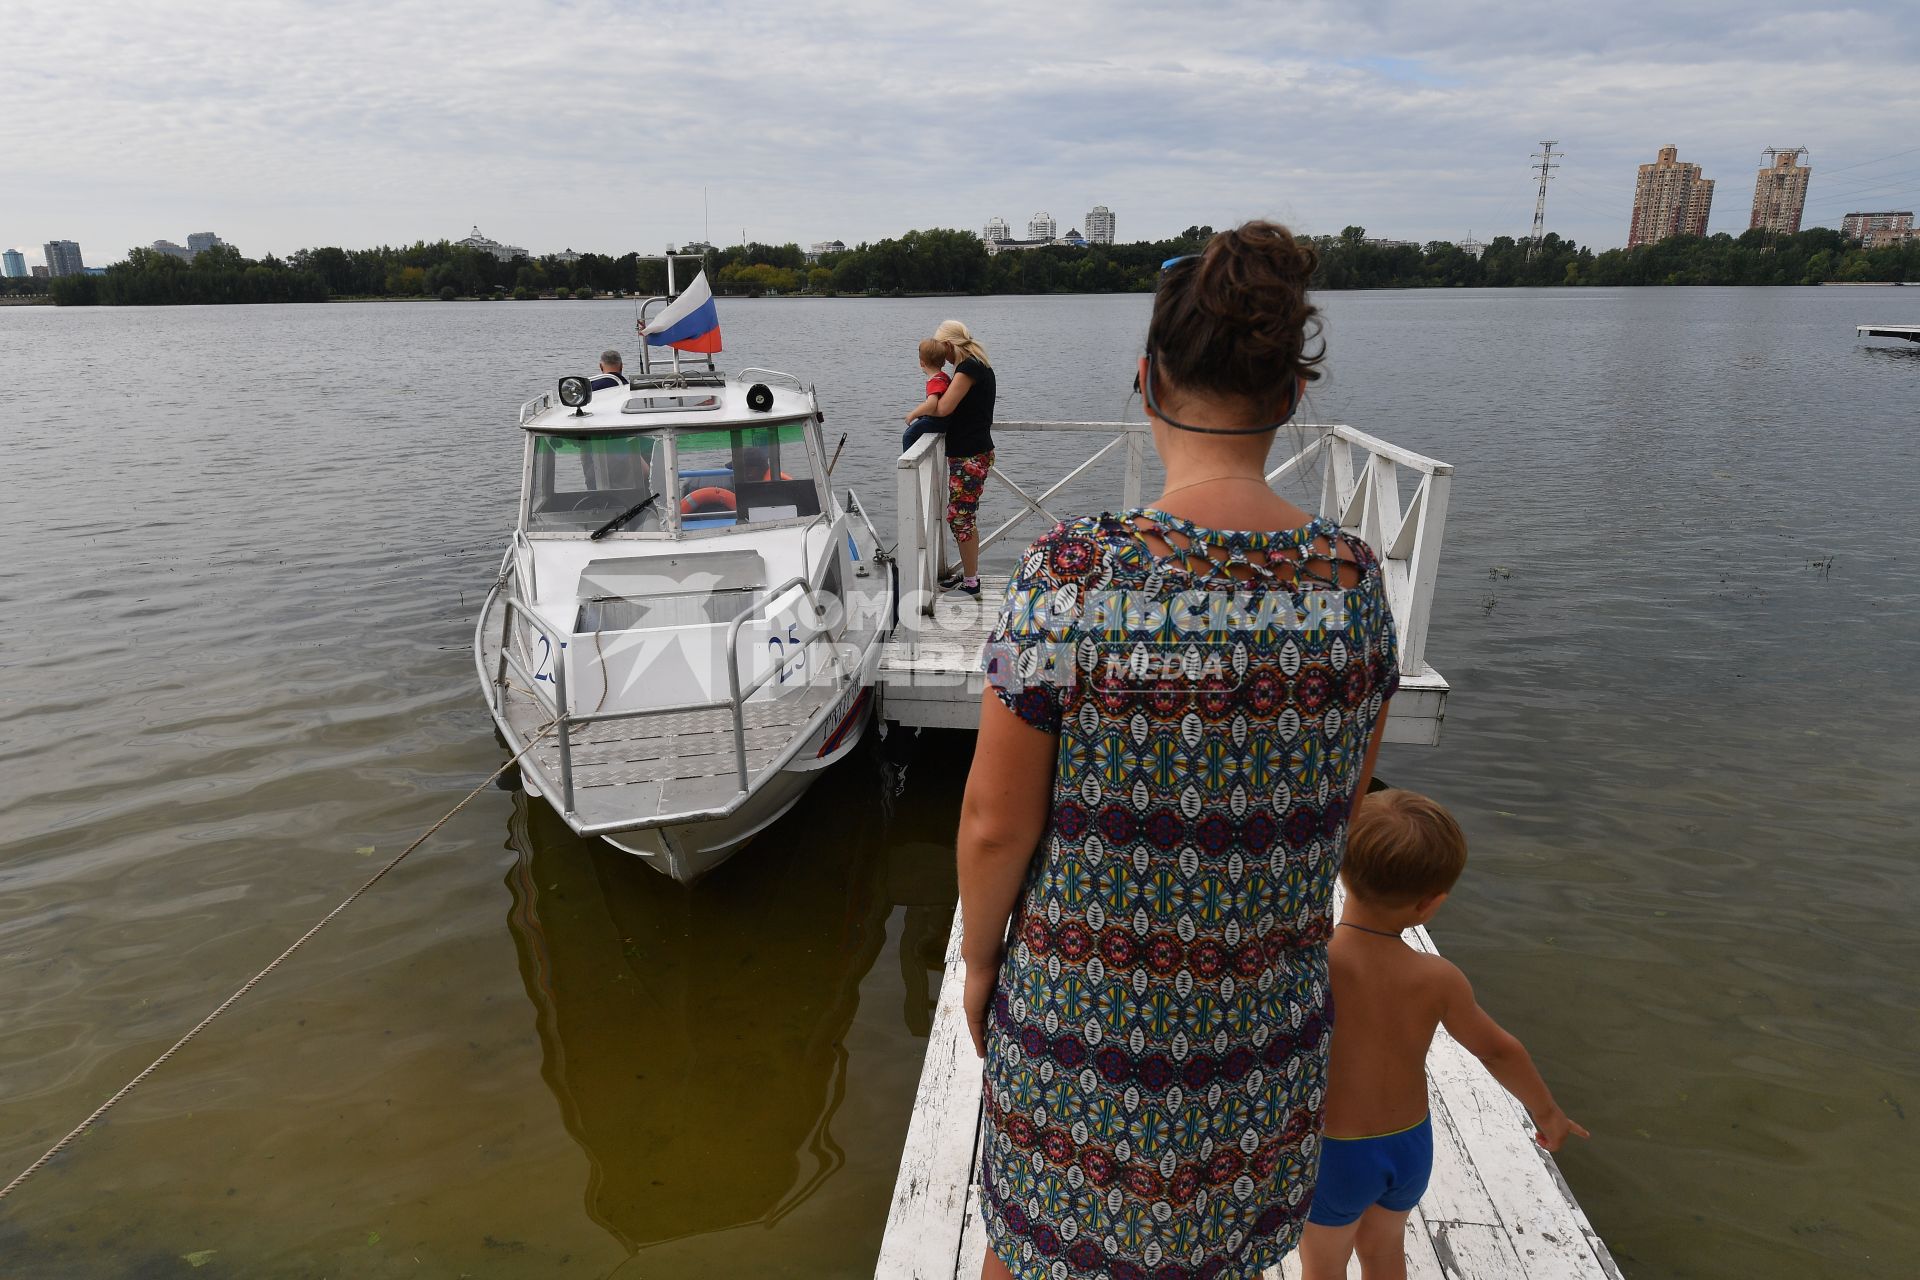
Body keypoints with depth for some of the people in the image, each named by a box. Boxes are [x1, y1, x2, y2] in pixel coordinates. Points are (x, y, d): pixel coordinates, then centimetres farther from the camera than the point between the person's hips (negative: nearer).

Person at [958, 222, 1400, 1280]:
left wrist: (978, 956, 1)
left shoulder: (1073, 575, -25)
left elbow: (996, 823, -18)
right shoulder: (1352, 579, -11)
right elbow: (1341, 808, 2)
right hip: (1265, 1026, 4)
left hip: (1085, 1008, -3)